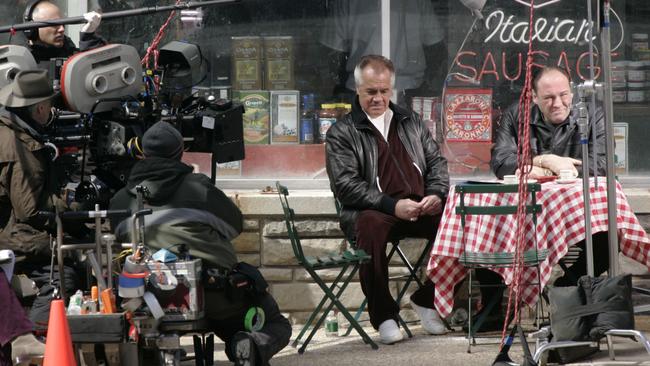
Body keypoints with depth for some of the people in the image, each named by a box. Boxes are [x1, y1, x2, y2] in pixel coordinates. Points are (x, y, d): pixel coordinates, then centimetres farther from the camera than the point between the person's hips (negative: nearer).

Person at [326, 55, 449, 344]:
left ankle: (426, 299, -6)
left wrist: (437, 195, -4)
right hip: (373, 212, -4)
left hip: (421, 209, 4)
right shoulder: (341, 133, 8)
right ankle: (383, 315, -27)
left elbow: (437, 162, 20)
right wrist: (392, 205, -18)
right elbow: (345, 185, -5)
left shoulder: (411, 122, 24)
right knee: (371, 225, -40)